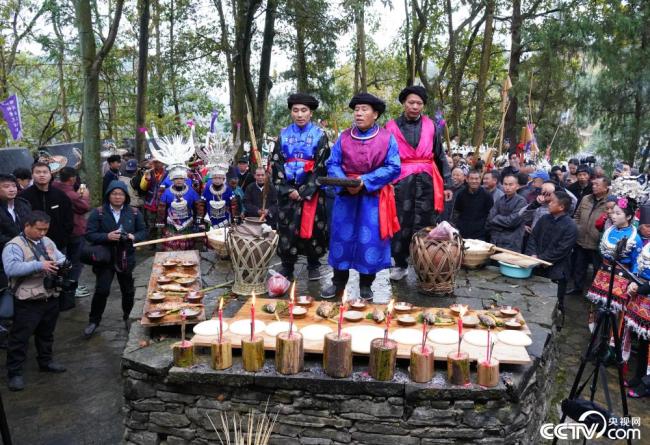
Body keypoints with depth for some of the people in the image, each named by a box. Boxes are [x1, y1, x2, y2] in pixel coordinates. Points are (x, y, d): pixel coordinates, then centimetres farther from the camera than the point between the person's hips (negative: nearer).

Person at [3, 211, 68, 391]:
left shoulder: (47, 242, 10)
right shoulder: (14, 246, -14)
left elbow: (61, 258, 13)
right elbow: (11, 268, -27)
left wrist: (62, 264, -11)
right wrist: (39, 265, -34)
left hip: (51, 298, 7)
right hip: (28, 302, -7)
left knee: (46, 333, 22)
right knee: (20, 337, 3)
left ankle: (45, 361, 39)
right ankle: (14, 373, 14)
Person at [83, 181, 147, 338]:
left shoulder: (134, 213, 1)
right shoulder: (98, 213, -5)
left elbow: (143, 231, 6)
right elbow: (89, 235, -9)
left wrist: (134, 237, -16)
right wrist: (107, 236, -25)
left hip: (126, 259, 2)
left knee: (128, 291, 12)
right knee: (102, 290, -6)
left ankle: (128, 318, 34)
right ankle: (93, 321, 14)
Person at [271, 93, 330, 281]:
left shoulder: (319, 135, 1)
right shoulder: (284, 135, 8)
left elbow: (321, 166, -6)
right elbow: (276, 163, 3)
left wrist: (305, 191, -12)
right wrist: (287, 189, -8)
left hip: (311, 191, -2)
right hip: (287, 191, 2)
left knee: (312, 228, 1)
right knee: (286, 229, 2)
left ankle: (313, 265, 18)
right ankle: (287, 267, 13)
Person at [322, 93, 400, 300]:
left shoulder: (387, 138, -3)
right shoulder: (344, 137, 3)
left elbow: (393, 168, -9)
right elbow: (332, 164, 1)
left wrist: (365, 181, -18)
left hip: (374, 197, -2)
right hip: (346, 195, 2)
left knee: (370, 239, 1)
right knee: (342, 236, 5)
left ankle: (365, 285, 17)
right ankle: (338, 282, 18)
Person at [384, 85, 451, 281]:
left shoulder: (431, 126, 8)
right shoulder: (391, 127, 2)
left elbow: (440, 156, 11)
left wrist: (447, 183, 7)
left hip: (426, 180, 1)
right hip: (401, 181, -1)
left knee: (423, 223, 5)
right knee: (401, 223, 3)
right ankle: (400, 264, 17)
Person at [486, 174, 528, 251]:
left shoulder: (521, 201, -6)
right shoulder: (500, 200, 10)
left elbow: (512, 221, -14)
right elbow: (490, 218, 2)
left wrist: (496, 218, -1)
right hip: (495, 242, 5)